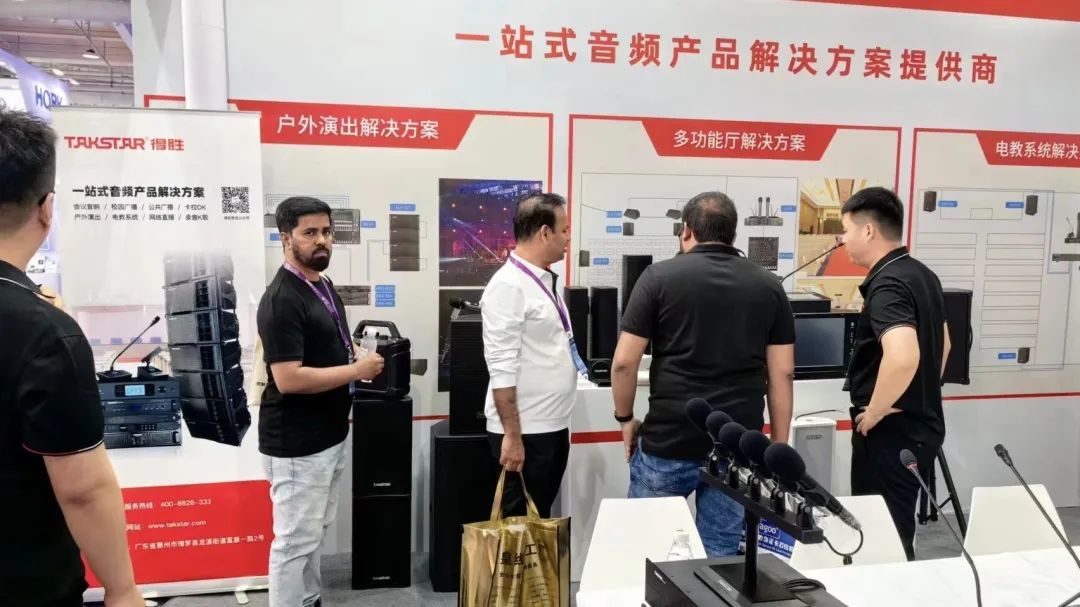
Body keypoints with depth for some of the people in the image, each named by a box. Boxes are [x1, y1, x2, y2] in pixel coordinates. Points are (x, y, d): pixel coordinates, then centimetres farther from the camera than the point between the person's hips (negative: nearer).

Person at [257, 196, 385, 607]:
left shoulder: (324, 286, 8)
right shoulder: (281, 300, -21)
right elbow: (288, 379, -28)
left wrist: (358, 359, 2)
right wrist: (358, 371, -20)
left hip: (329, 435, 10)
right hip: (297, 444, -10)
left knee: (314, 533, 22)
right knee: (295, 540, 4)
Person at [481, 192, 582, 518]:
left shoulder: (546, 280, 11)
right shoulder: (508, 285, -17)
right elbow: (501, 369, -20)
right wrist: (512, 435, -20)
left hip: (553, 426, 9)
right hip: (525, 432, -9)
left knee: (542, 523, 18)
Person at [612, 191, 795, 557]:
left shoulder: (659, 277, -3)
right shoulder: (769, 287, 6)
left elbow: (624, 362, -6)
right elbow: (782, 374, 4)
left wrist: (626, 419, 9)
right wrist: (779, 447, 11)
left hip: (667, 442, -2)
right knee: (722, 555, 12)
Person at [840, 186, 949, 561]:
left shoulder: (886, 284, -20)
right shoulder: (922, 275, 11)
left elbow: (903, 357, -36)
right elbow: (941, 343, 24)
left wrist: (873, 413, -22)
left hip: (891, 432, -10)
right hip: (919, 425, 10)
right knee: (895, 530, 20)